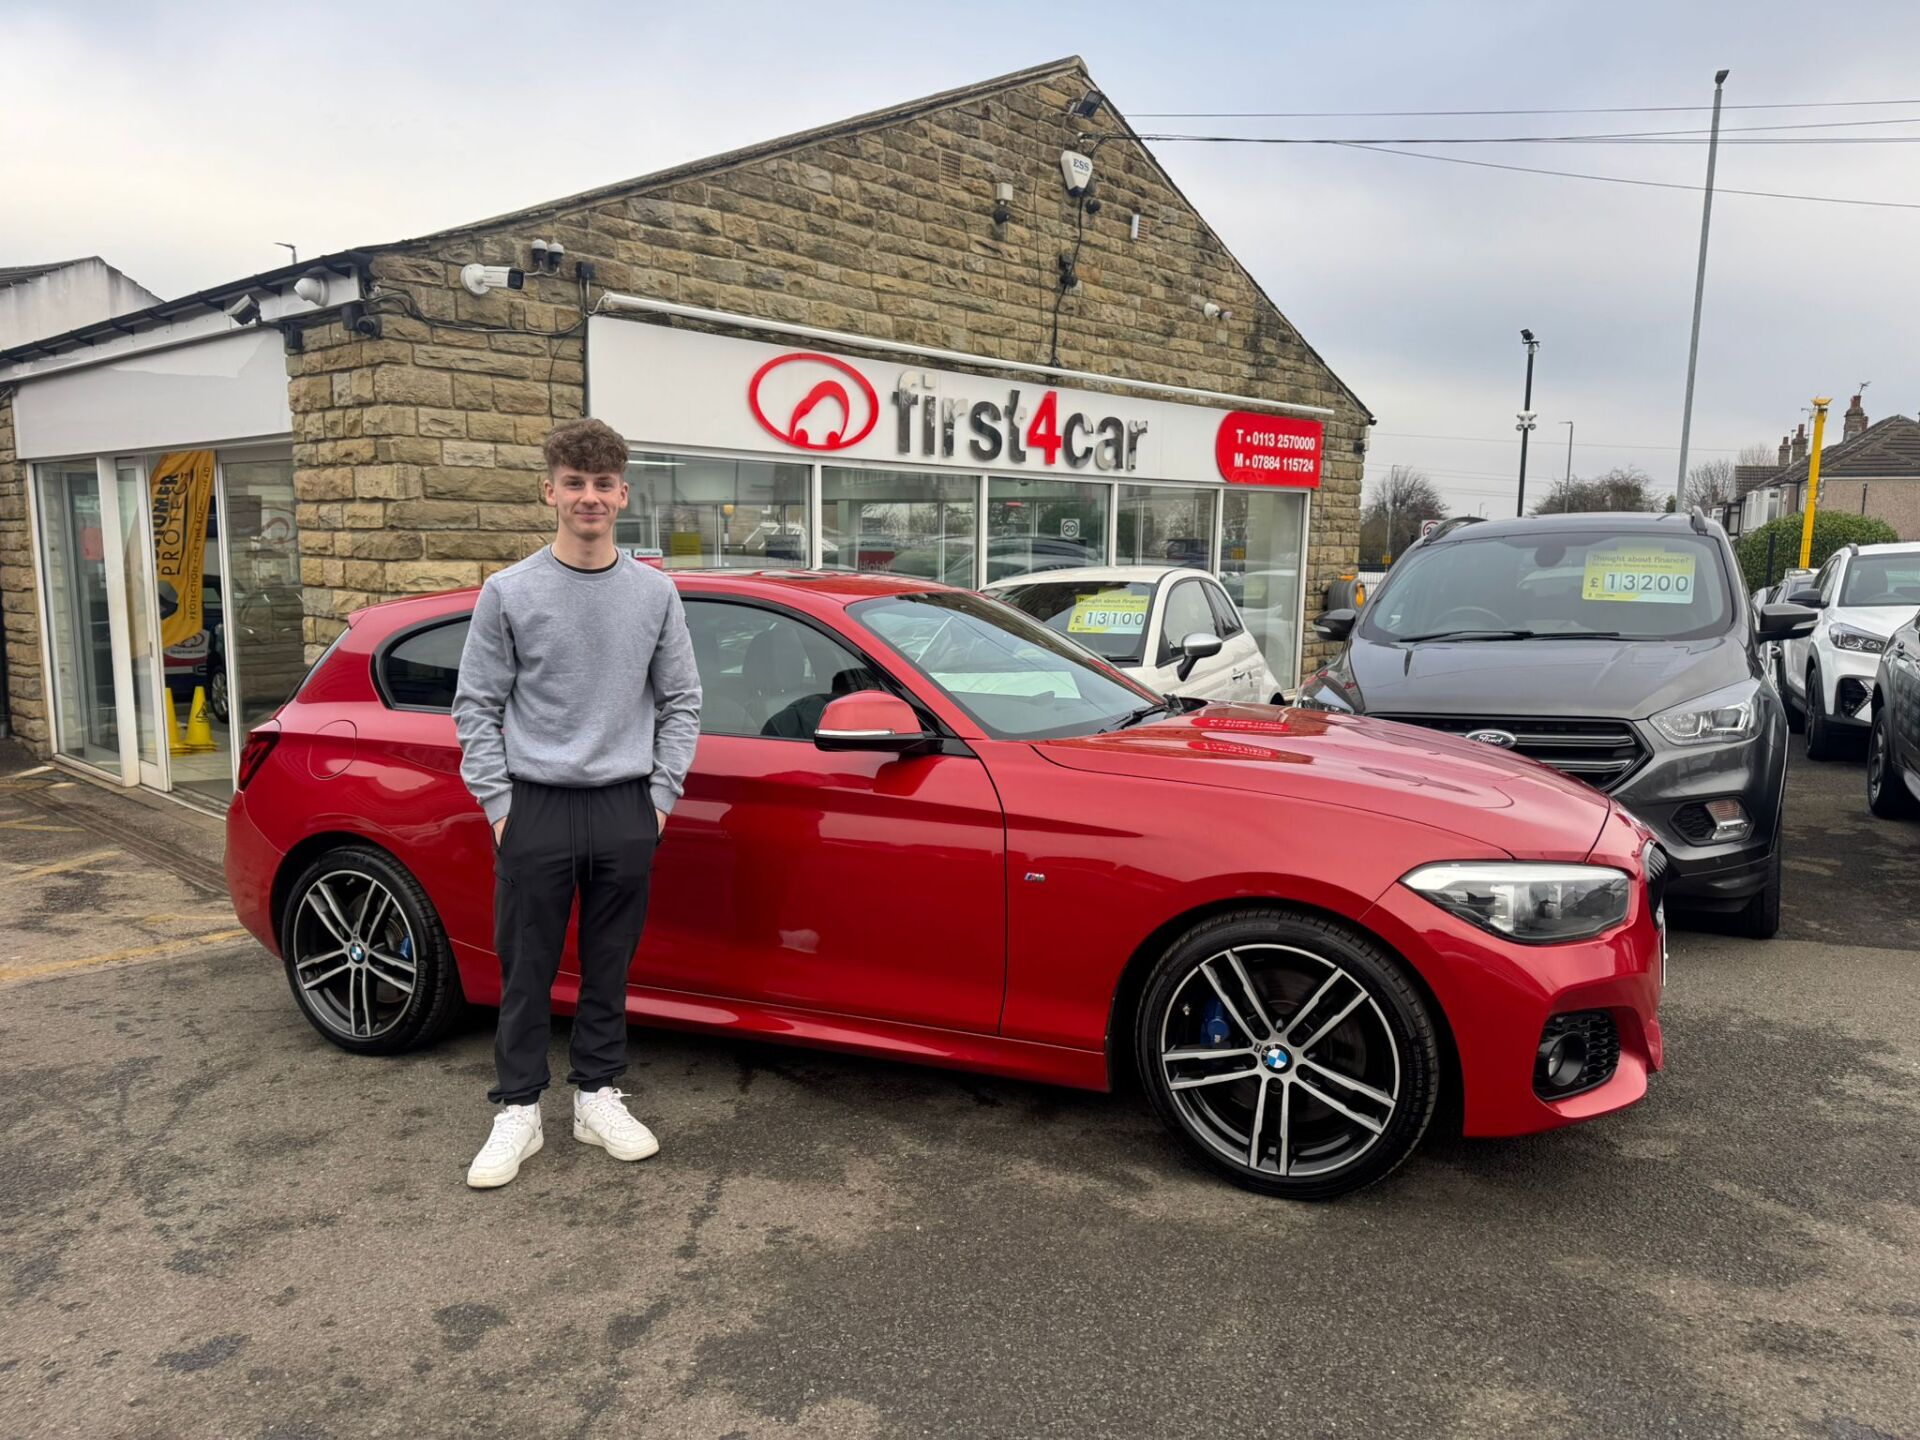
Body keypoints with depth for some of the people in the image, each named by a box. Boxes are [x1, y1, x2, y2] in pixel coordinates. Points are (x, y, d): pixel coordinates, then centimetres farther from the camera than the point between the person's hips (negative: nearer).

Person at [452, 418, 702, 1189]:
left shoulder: (654, 593, 5)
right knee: (527, 972, 6)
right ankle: (518, 1110, 19)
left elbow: (680, 703, 8)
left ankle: (598, 1097, 26)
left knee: (609, 969, 12)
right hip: (536, 808, -2)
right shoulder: (510, 592, -1)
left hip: (626, 810, 2)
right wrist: (499, 806, -5)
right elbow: (477, 706, 1)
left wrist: (661, 796, 1)